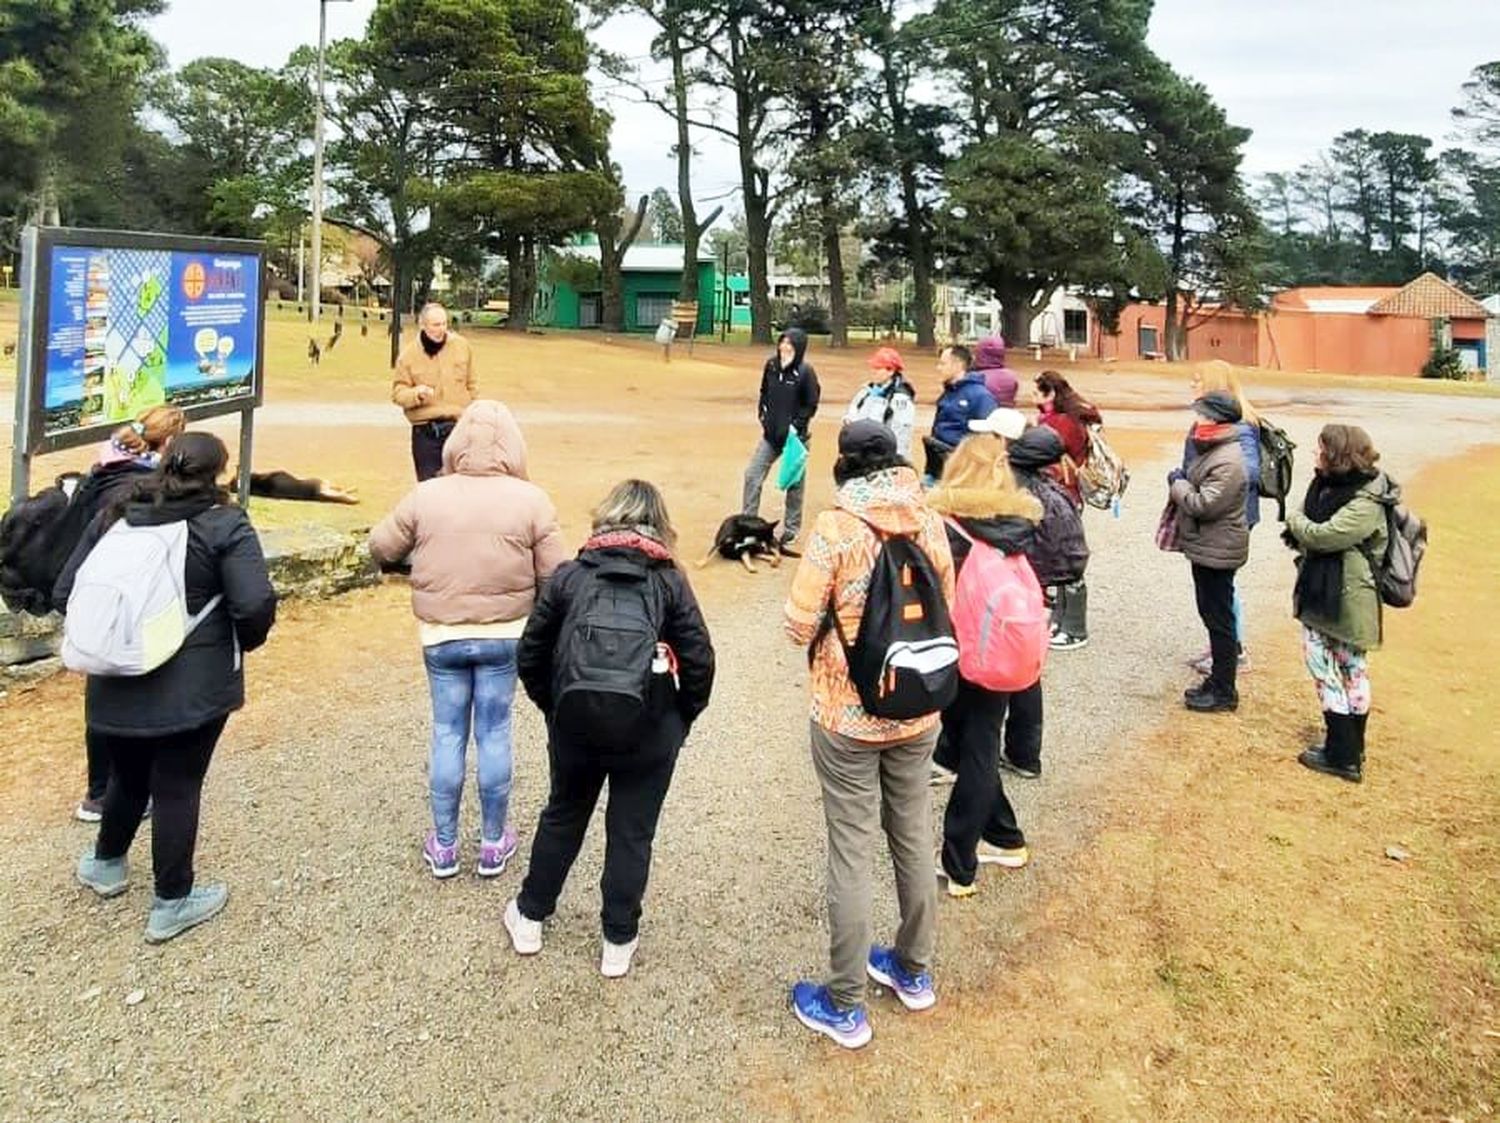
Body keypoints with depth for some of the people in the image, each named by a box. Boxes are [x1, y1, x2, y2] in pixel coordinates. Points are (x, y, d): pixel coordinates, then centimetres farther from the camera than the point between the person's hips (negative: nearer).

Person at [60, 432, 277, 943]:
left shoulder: (113, 518, 5)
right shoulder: (224, 525, -10)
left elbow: (66, 593, 7)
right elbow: (255, 605, -19)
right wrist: (243, 642, 2)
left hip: (114, 685, 5)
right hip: (191, 688, -5)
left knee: (127, 777, 25)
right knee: (177, 788, 7)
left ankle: (107, 864, 47)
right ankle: (172, 902, 19)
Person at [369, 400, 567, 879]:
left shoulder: (425, 496, -6)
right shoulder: (531, 500, -9)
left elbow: (381, 548, 5)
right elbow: (555, 578, -8)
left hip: (441, 636, 1)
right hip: (504, 636, -1)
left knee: (447, 735, 13)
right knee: (494, 735, 11)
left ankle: (443, 844, 23)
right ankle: (494, 843, 23)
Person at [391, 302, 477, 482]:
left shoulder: (462, 346, 3)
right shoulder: (409, 354, -1)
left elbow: (472, 384, 12)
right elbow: (398, 392, 2)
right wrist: (416, 393, -18)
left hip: (458, 426, 1)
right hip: (425, 431, -1)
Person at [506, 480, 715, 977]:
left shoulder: (569, 576, 1)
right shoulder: (670, 581, -3)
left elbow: (531, 655, 2)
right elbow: (699, 661, -9)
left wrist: (555, 708, 14)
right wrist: (680, 719, 5)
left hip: (575, 724, 2)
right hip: (648, 732, -2)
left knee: (562, 816, 23)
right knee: (632, 832, 12)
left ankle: (530, 917, 37)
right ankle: (619, 942, 23)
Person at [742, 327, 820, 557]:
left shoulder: (805, 372, -13)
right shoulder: (771, 365, 2)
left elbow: (811, 405, -9)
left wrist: (796, 426, -15)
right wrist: (763, 414, 6)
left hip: (795, 437, -5)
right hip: (771, 434, 5)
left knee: (795, 486, 6)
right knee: (752, 475, 3)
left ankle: (789, 536, 17)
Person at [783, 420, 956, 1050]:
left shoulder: (836, 528, -17)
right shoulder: (930, 522, -3)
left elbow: (800, 627, -14)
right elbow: (945, 612, 7)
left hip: (848, 716, -5)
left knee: (851, 857, 5)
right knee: (913, 840, 19)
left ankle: (845, 1008, 19)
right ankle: (914, 971, 39)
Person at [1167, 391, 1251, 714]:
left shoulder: (1228, 462, -23)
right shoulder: (1213, 451, 11)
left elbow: (1204, 505, -27)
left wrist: (1177, 483, -13)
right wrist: (1182, 482, 5)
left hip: (1217, 552, -11)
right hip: (1205, 548, 11)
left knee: (1219, 620, 0)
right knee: (1211, 616, 18)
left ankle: (1224, 691, 11)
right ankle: (1217, 680, 31)